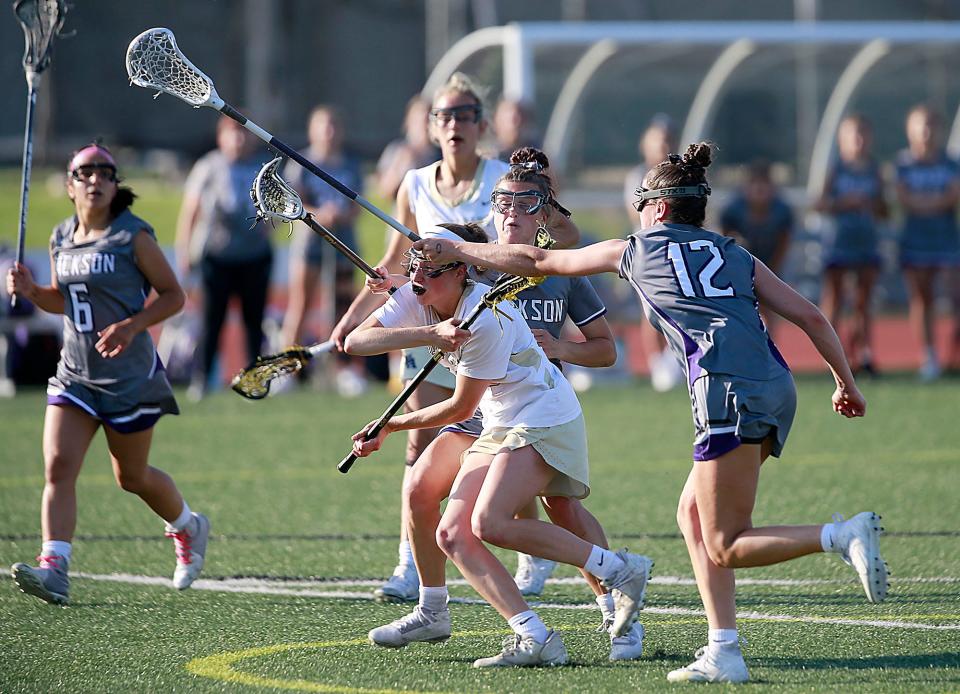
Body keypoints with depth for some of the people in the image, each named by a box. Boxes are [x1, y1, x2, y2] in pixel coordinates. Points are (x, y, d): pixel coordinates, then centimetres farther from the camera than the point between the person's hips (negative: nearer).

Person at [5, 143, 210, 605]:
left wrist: (132, 326, -21)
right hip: (74, 373, 5)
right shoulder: (61, 238, 7)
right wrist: (32, 292, -1)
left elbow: (173, 295, -6)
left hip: (131, 376, -5)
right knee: (58, 466, -14)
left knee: (131, 477, 10)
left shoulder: (133, 236, -10)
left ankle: (189, 528, 39)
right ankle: (53, 570, -22)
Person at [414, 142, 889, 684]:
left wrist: (456, 251, 36)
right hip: (777, 388, 6)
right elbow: (811, 317, 17)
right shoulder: (737, 257, 24)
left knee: (725, 548, -3)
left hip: (731, 393, -6)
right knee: (693, 513, 17)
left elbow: (537, 262, 25)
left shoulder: (635, 251, 15)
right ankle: (724, 653, 8)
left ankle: (844, 534, -23)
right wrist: (846, 382, 27)